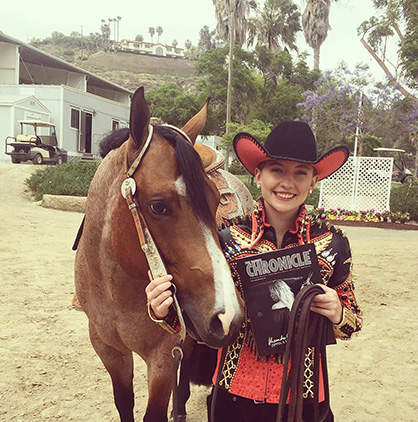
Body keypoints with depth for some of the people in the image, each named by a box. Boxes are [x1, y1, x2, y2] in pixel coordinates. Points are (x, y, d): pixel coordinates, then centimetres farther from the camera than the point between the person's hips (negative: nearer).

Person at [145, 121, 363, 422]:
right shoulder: (226, 239, -10)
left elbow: (352, 323, 2)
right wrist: (164, 311, -23)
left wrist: (338, 314, -20)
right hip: (235, 394, 0)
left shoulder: (333, 244, -8)